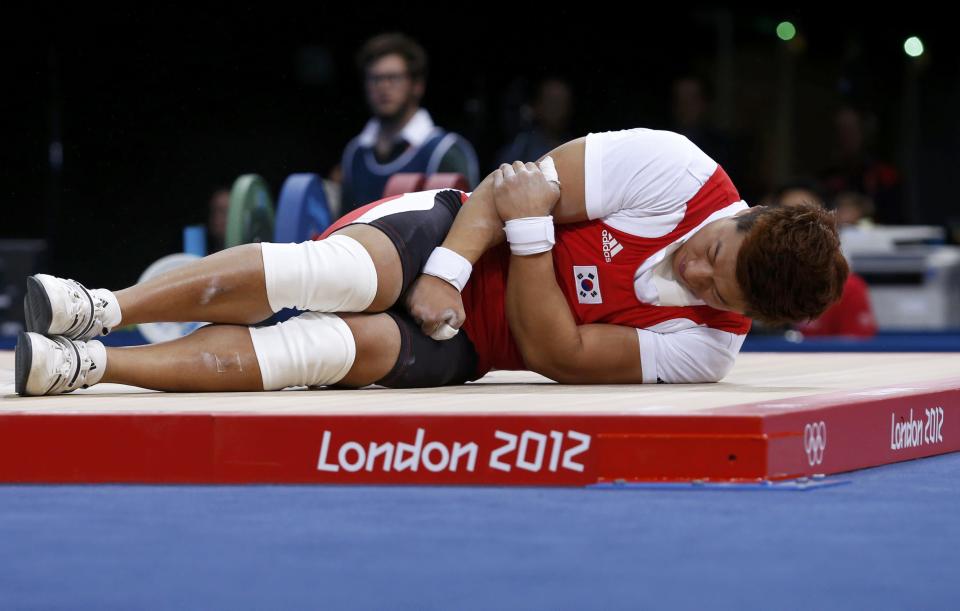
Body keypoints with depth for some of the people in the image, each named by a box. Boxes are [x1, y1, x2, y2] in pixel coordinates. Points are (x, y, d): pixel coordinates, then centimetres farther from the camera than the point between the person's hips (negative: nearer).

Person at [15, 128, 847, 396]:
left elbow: (553, 352, -17)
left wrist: (531, 228, -28)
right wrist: (449, 268, -22)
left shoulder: (704, 348, -11)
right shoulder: (677, 173, -16)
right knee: (346, 274, -35)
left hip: (465, 346, 0)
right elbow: (523, 181, -9)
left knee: (362, 346, -31)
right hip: (450, 235, 0)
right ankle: (102, 309, -37)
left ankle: (91, 366, -39)